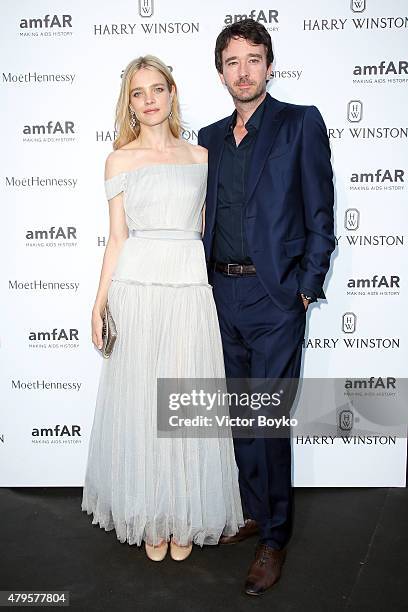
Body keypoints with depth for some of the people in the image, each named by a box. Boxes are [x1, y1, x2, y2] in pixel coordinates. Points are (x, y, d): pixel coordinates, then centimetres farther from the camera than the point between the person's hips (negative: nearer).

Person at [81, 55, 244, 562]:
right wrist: (100, 302, -2)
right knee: (140, 404, 4)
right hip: (137, 289, -1)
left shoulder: (201, 156, 12)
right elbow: (117, 237, 5)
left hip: (191, 289, 2)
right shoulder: (120, 159, 7)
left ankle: (185, 518, 22)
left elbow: (208, 230, 13)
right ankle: (150, 519, 22)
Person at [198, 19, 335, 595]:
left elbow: (320, 214, -4)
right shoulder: (210, 136, 14)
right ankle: (253, 511, 32)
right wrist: (206, 282, 7)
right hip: (222, 291, 5)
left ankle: (275, 537, 16)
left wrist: (306, 288, -8)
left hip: (275, 295, -5)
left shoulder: (301, 123, -1)